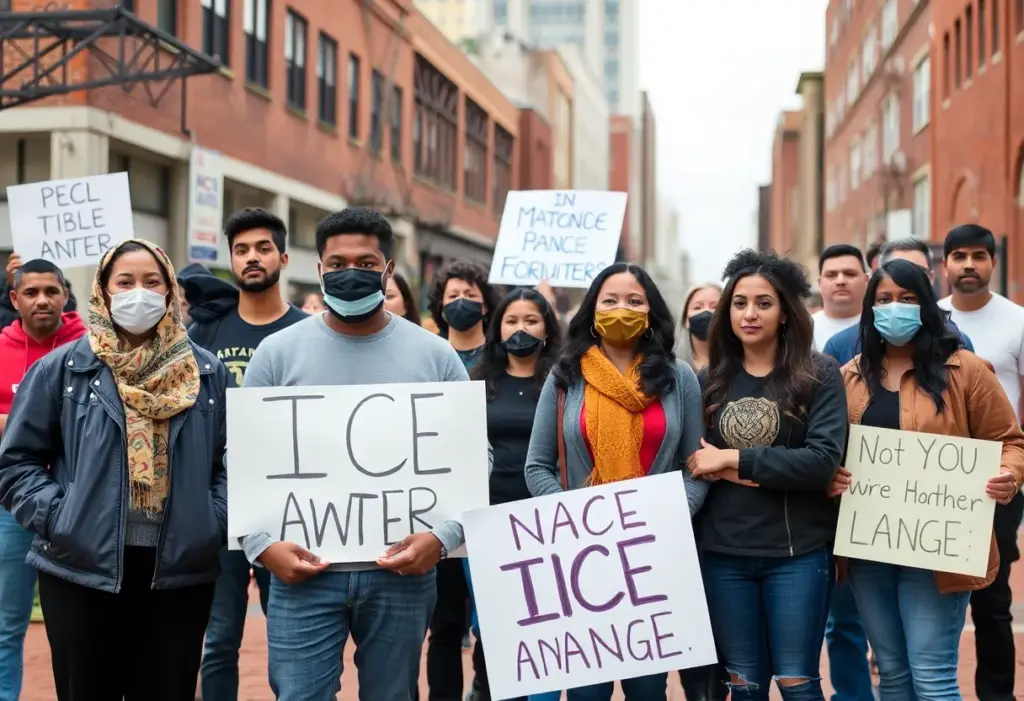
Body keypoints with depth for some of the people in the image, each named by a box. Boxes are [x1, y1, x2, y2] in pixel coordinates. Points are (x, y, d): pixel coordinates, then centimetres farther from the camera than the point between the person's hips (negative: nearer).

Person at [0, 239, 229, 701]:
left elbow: (230, 460, 11)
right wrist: (55, 518, -9)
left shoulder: (207, 372, 7)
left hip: (180, 567, 2)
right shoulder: (62, 368, 1)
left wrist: (216, 521, -3)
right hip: (83, 565, -1)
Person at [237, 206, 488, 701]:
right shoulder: (278, 352, 3)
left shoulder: (435, 356, 3)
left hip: (402, 572, 1)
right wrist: (262, 544, -9)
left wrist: (442, 537, -10)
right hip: (303, 571, -1)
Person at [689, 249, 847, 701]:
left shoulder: (819, 374, -3)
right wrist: (723, 473, -14)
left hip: (798, 552, -3)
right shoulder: (710, 380, 7)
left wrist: (734, 459, -15)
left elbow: (823, 460, -14)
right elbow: (690, 459, 7)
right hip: (723, 553, 3)